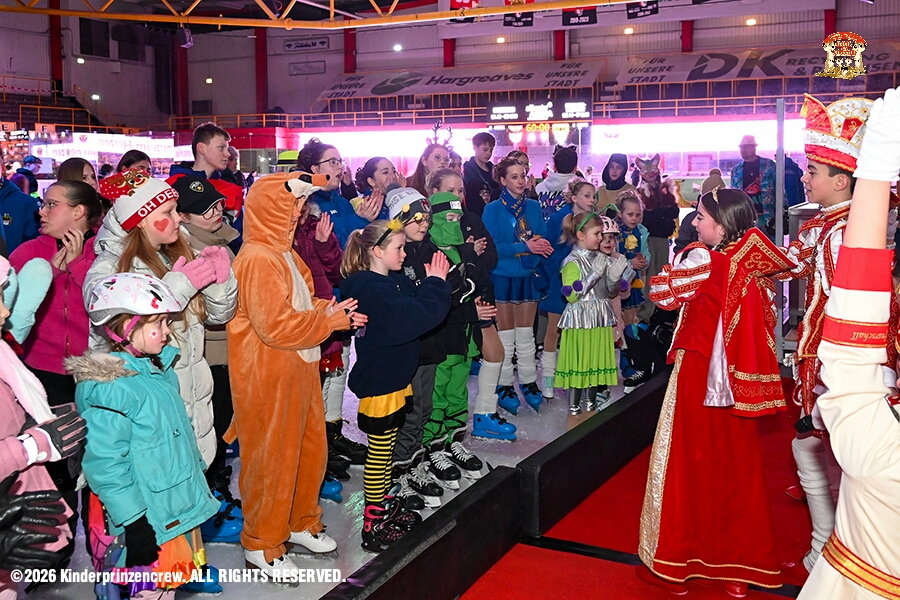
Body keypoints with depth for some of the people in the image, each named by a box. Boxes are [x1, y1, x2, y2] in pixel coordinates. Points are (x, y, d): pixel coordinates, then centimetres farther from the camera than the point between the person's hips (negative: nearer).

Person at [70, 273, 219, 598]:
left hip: (180, 508, 8)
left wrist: (202, 491, 22)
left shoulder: (160, 370, 6)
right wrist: (134, 522, -22)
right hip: (148, 520, -8)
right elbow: (105, 464, -23)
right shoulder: (109, 387, -22)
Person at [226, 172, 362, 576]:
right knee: (271, 457, 3)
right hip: (267, 378, -10)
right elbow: (274, 325, -25)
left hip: (297, 370, 10)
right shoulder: (258, 260, -20)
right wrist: (329, 321, -15)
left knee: (310, 447, 18)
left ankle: (300, 523, 36)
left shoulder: (283, 253, 13)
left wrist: (331, 311, 0)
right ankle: (261, 544, 19)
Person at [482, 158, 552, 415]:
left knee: (526, 335, 12)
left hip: (528, 277, 4)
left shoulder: (533, 207, 6)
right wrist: (525, 247, -23)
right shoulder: (493, 210, -7)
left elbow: (544, 239, 7)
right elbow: (492, 247, -15)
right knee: (505, 338, 5)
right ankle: (504, 386, 15)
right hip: (503, 277, -4)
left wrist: (541, 244, -17)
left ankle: (529, 383, 21)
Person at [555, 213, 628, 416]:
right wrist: (594, 274, -20)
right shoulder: (572, 261, -11)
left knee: (596, 361, 11)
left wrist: (615, 276, -2)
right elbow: (571, 296, -19)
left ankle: (589, 402, 22)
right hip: (580, 320, -7)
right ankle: (573, 406, 7)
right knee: (577, 362, -2)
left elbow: (611, 293, 18)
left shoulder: (603, 260, 10)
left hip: (600, 320, 7)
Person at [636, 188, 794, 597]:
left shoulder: (702, 260, -15)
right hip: (739, 380, 6)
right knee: (736, 468, 13)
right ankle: (738, 566, 24)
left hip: (699, 377, -6)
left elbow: (663, 294, -7)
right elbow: (767, 318, 10)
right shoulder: (750, 268, 4)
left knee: (689, 464, 5)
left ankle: (674, 564, 15)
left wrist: (674, 266, 8)